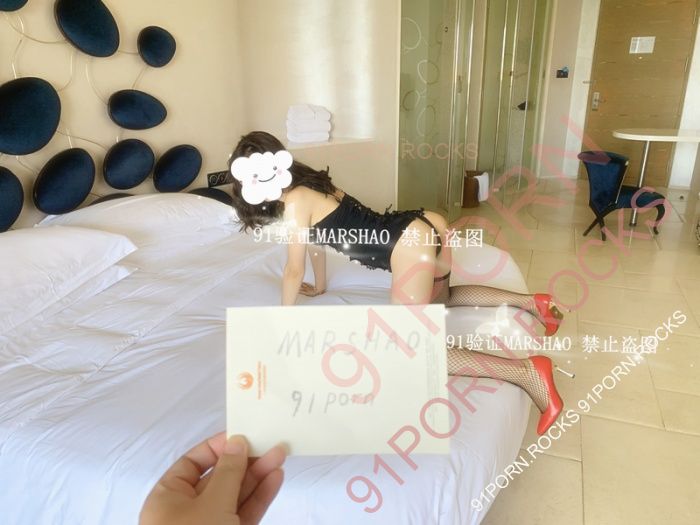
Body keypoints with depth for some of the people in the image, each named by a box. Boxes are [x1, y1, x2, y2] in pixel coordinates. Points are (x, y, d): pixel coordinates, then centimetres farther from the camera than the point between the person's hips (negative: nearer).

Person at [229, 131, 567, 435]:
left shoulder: (294, 202, -7)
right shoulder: (308, 184, 19)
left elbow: (294, 271, 0)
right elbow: (316, 240, 31)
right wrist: (319, 287, 43)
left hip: (412, 246, -10)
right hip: (425, 226, 10)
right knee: (439, 300, 36)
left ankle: (526, 371, -13)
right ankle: (530, 302, 25)